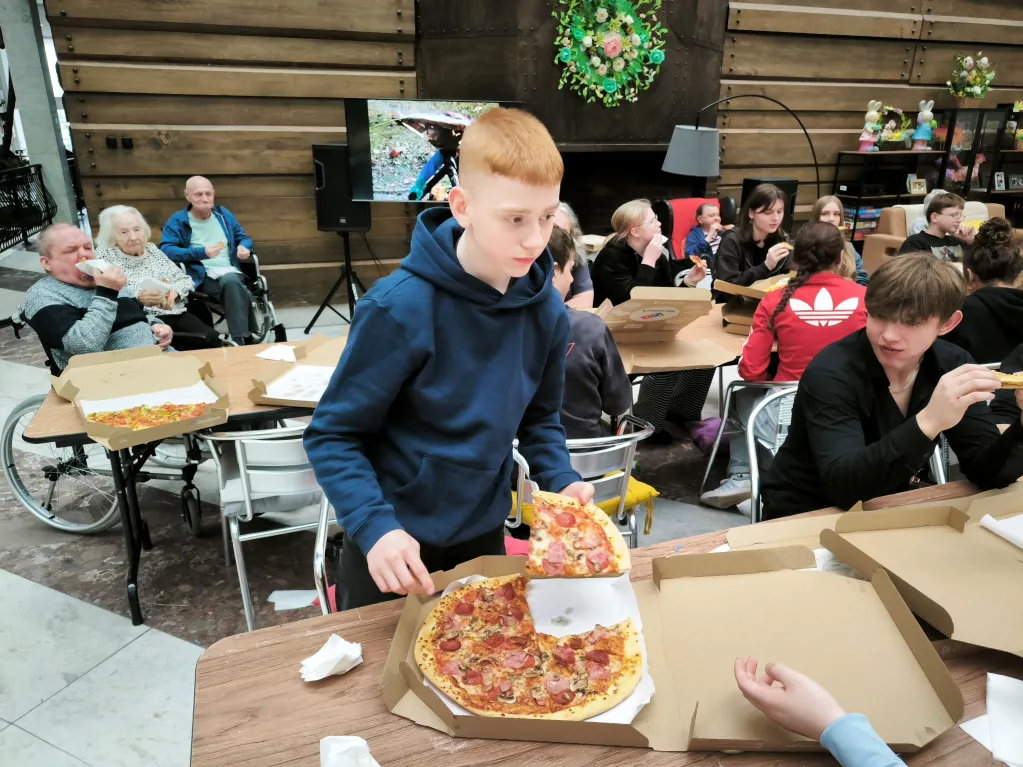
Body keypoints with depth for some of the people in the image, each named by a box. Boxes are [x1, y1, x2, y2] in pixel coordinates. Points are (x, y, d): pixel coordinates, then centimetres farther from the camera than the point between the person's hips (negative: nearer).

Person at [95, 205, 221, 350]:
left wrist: (174, 291, -4)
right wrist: (138, 299, -24)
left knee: (211, 339, -22)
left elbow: (185, 279, 18)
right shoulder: (104, 255, 3)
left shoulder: (152, 249, 17)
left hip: (176, 314, 5)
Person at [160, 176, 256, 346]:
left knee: (232, 281, -35)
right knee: (231, 280, -37)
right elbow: (165, 250, -7)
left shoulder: (223, 214, 20)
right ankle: (243, 340, -33)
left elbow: (244, 238, 26)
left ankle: (242, 342, -33)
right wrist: (201, 253, -19)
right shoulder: (178, 221, 6)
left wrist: (244, 247, 0)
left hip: (231, 273, 4)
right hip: (202, 277, -3)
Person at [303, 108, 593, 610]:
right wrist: (375, 527, -29)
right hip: (392, 547, -4)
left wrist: (561, 479, -10)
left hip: (483, 532, 5)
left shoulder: (546, 311, -9)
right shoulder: (401, 308, -25)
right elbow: (333, 435, -18)